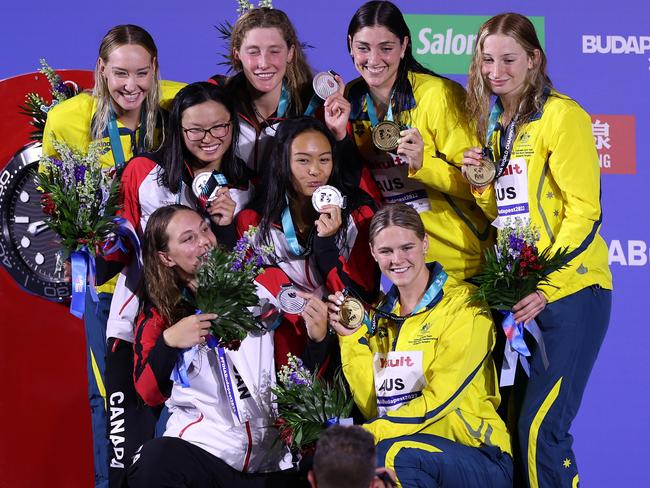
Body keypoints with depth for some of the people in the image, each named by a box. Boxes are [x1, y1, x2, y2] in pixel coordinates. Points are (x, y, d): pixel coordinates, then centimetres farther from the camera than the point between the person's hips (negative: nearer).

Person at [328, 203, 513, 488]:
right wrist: (352, 338, 1)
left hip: (477, 459, -4)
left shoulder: (463, 305, -5)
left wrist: (366, 435, -22)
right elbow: (373, 407, 9)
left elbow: (438, 400, -15)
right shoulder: (381, 316, 13)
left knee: (394, 454, -35)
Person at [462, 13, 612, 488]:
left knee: (540, 429, -13)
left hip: (569, 291, -7)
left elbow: (584, 210, -13)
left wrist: (547, 286, -19)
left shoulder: (562, 116, -9)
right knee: (515, 421, 7)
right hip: (517, 292, 7)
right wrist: (481, 182, -2)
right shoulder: (496, 124, 13)